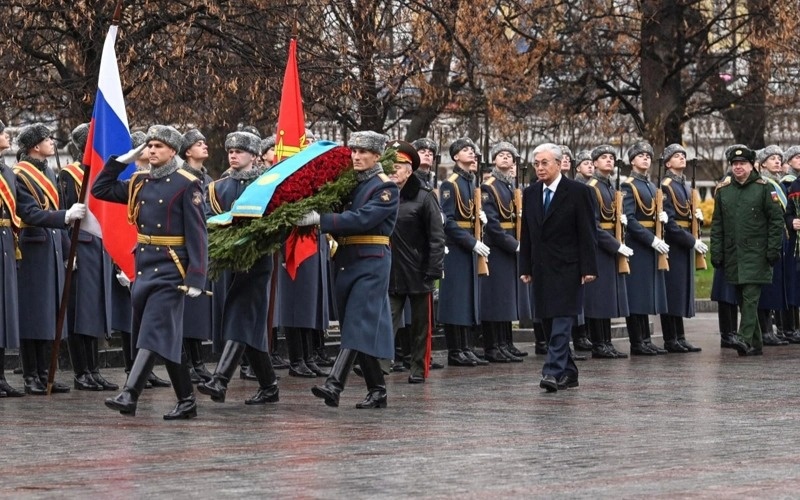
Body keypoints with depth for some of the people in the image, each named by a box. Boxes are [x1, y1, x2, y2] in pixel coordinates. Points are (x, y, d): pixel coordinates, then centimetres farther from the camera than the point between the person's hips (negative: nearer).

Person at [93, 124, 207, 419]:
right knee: (169, 337, 10)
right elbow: (100, 189, 18)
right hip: (144, 266, 7)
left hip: (170, 270, -7)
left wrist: (196, 278, -17)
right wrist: (123, 159, 9)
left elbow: (197, 235, -11)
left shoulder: (187, 185, -7)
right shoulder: (139, 183, 12)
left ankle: (129, 396, -20)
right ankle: (187, 402, 15)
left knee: (155, 333, -12)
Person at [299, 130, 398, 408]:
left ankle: (334, 385, -26)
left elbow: (362, 219, -20)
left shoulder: (386, 188, -6)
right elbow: (341, 222, 14)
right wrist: (310, 217, -6)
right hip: (345, 261, 8)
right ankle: (377, 391, 14)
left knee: (358, 324, -14)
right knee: (355, 327, 7)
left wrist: (321, 220, -25)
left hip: (371, 263, -8)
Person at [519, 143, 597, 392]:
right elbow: (526, 234, 14)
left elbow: (587, 233, -7)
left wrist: (588, 268, -13)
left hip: (567, 268, -6)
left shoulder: (578, 192, -5)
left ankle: (554, 372, -18)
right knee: (549, 323, 7)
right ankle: (568, 373, 17)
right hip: (541, 269, 6)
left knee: (562, 321, -12)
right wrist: (525, 268, 9)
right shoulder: (530, 194, 11)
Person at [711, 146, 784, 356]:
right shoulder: (723, 191, 11)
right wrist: (716, 252, 5)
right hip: (733, 255, 4)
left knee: (750, 297, -14)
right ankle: (755, 345, 13)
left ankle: (745, 338, -22)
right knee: (743, 300, 7)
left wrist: (773, 250, -8)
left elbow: (776, 220, -1)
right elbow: (717, 224, 12)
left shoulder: (764, 188, 0)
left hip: (756, 254, -4)